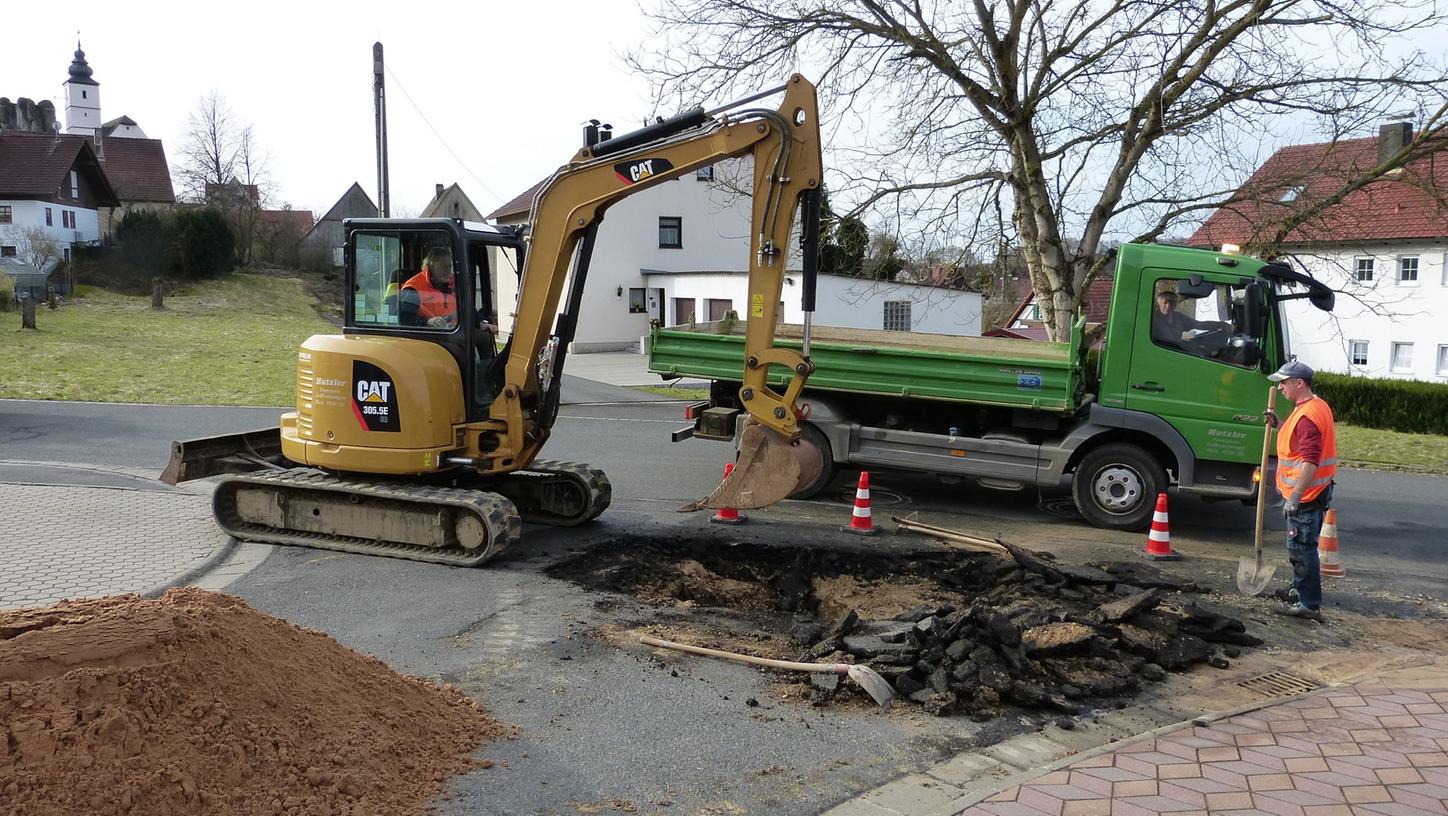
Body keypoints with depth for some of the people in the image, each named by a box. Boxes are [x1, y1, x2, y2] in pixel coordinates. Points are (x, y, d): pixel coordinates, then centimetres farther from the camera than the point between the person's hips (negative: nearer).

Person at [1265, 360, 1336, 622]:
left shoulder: (1307, 415, -23)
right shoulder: (1317, 406, 12)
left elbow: (1310, 460, -29)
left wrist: (1295, 498, -30)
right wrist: (1278, 426, 9)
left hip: (1305, 495, -11)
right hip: (1312, 492, 11)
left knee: (1301, 549, -5)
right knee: (1302, 546, 24)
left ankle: (1309, 605, 0)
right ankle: (1302, 587, 39)